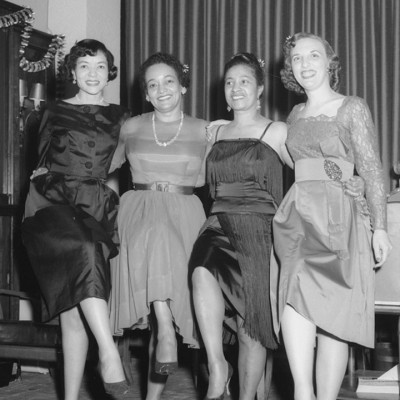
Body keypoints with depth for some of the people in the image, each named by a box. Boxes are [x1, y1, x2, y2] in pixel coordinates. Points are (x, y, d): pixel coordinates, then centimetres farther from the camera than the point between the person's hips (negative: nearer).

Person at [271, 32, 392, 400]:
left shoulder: (351, 108, 4)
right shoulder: (296, 115, 20)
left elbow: (372, 171, -1)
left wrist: (379, 227, -9)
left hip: (336, 218, -3)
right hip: (295, 217, 4)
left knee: (331, 317, -9)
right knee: (294, 299, -20)